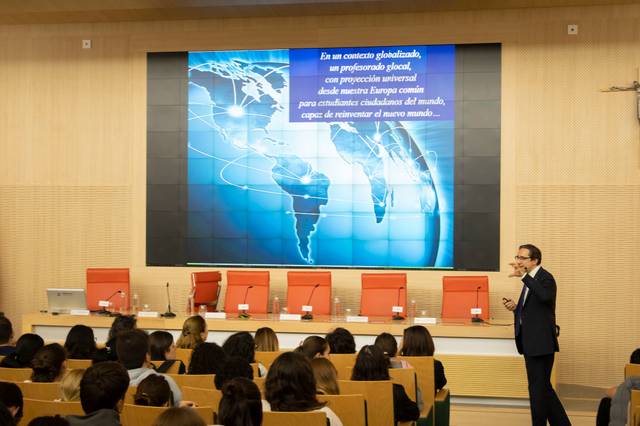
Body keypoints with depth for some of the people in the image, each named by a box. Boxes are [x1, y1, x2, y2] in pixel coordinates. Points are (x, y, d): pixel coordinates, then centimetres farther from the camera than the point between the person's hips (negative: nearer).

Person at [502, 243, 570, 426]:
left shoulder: (545, 277, -13)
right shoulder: (530, 279, 15)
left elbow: (545, 296, -36)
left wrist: (523, 276, -39)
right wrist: (515, 307, 3)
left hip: (541, 342, -10)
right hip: (531, 343, 10)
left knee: (538, 388, -3)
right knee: (543, 387, 16)